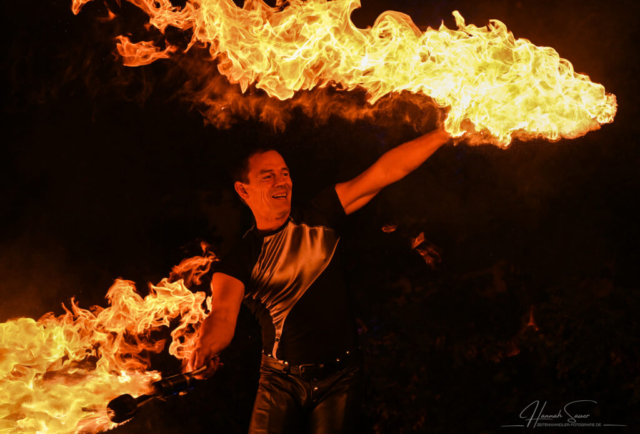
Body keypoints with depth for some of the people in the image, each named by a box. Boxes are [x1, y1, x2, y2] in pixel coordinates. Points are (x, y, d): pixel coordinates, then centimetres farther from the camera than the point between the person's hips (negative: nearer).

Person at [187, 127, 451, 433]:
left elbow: (386, 171, -7)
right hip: (281, 381, -1)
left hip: (339, 377, 1)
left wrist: (444, 133, -13)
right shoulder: (237, 262, -5)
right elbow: (223, 316, -21)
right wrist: (206, 347, -45)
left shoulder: (319, 218, -1)